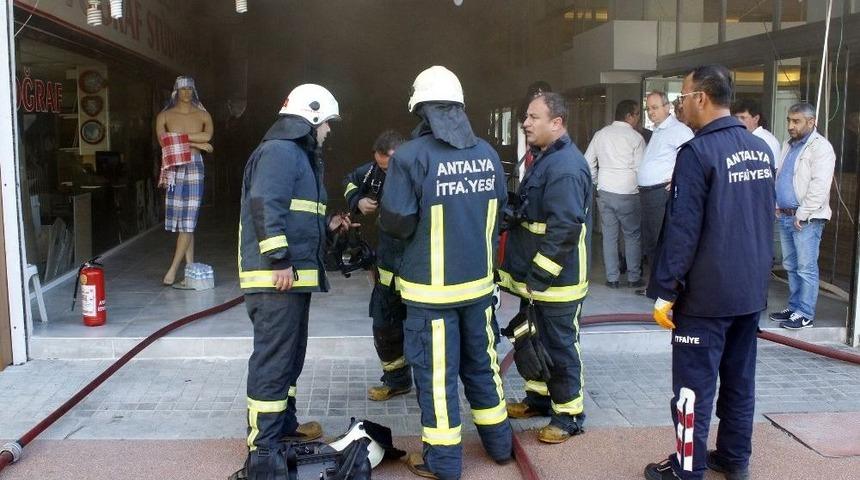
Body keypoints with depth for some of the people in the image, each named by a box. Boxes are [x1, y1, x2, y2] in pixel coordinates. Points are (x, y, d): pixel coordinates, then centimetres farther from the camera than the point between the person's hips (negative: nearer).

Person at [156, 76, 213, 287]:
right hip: (174, 169, 1)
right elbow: (163, 142, -7)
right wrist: (195, 143, -9)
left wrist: (177, 137, -12)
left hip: (194, 168, -1)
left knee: (188, 221, -7)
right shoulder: (164, 116, 9)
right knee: (181, 221, 2)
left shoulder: (203, 115, 10)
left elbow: (208, 135, -10)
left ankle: (173, 269, -3)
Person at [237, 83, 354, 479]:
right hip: (276, 276, -11)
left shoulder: (298, 154, 23)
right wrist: (281, 260, -24)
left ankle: (283, 423, 36)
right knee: (272, 361, -8)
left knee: (290, 356, 21)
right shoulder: (279, 151, -11)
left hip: (294, 276, 11)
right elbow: (264, 207, -22)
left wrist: (327, 225, 18)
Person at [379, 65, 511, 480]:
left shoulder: (410, 155, -17)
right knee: (481, 361, 20)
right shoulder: (487, 153, 0)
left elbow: (396, 223, -17)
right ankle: (498, 442, 34)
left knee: (436, 372, 6)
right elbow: (499, 207, 9)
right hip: (478, 280, 5)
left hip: (431, 286, -5)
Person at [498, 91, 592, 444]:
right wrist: (527, 274, 19)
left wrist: (538, 277, -24)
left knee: (560, 347, 2)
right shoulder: (544, 158, 12)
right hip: (535, 274, 10)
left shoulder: (566, 167, -22)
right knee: (534, 339, 21)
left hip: (557, 280, -10)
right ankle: (538, 397, 37)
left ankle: (569, 415, 16)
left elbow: (564, 229, -28)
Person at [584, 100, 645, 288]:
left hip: (604, 193, 4)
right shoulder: (635, 137, -8)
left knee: (609, 235, 9)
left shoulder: (600, 134, 6)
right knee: (633, 236, 8)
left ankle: (612, 278, 12)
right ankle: (634, 278, 13)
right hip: (628, 194, -4)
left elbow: (588, 163, 8)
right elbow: (641, 169, -10)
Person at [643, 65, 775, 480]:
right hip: (752, 289, 8)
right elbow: (764, 220, 16)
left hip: (707, 293, -8)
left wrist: (664, 291, -13)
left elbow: (681, 230, -19)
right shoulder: (761, 149, 7)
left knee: (695, 384, 2)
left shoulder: (697, 152, -17)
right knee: (740, 378, 17)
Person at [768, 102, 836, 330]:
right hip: (785, 216, 8)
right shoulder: (789, 145, 16)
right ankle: (794, 307, 24)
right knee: (791, 266, 14)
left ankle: (805, 314, 2)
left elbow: (820, 186, -18)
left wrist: (802, 214, -18)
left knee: (806, 268, -4)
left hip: (807, 219, -8)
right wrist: (777, 205, 11)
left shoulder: (821, 147, -10)